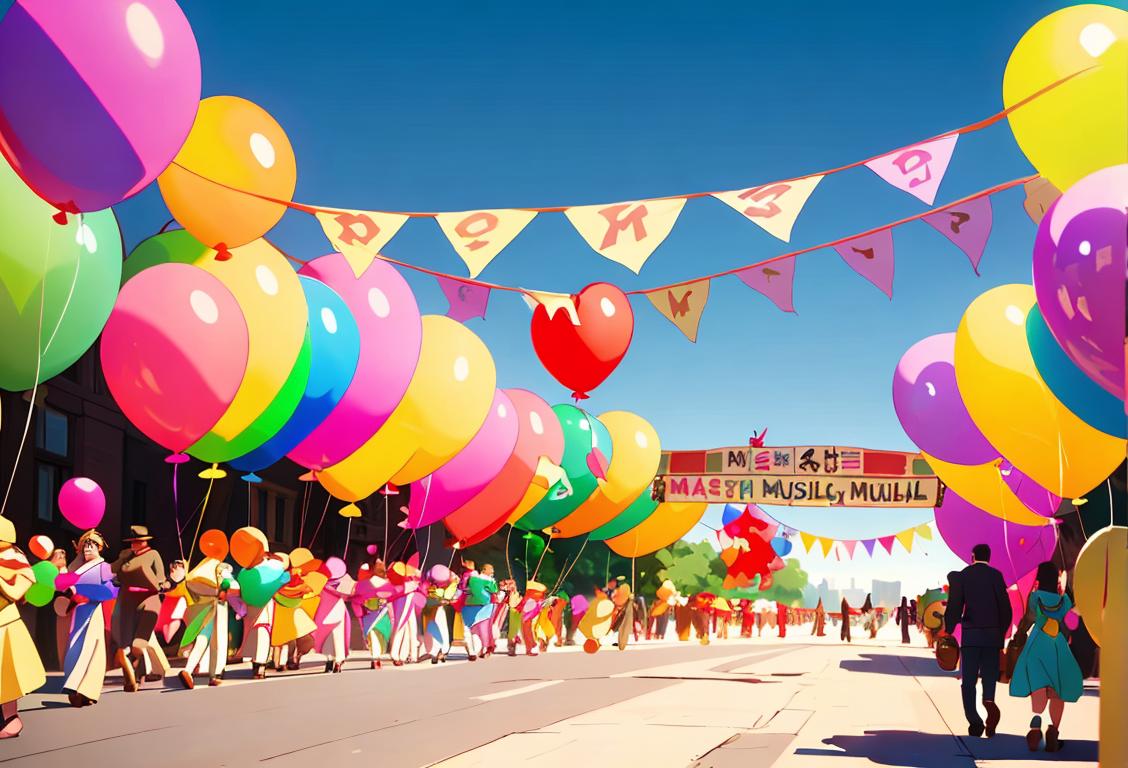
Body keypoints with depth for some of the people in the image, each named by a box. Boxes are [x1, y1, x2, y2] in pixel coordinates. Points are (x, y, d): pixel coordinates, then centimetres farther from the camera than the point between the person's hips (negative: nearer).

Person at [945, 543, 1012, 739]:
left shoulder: (962, 576, 1)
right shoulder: (996, 576, 1)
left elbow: (954, 607, -4)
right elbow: (1005, 608, -1)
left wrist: (948, 632, 3)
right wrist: (1001, 633, 11)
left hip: (970, 635, -1)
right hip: (993, 635, 1)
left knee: (969, 680, 5)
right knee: (989, 675, 8)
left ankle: (974, 722, -2)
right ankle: (989, 701, -22)